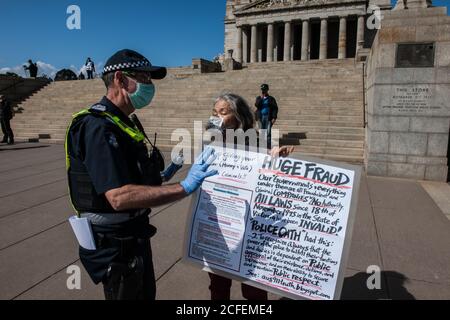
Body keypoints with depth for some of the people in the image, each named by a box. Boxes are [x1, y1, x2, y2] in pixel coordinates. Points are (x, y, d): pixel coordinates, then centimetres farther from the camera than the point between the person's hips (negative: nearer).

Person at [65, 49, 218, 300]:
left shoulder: (125, 122, 9)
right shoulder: (98, 127, -24)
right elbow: (119, 197, -35)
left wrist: (159, 176, 6)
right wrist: (184, 188, -38)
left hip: (135, 235, 10)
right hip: (116, 242, -10)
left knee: (147, 293, 26)